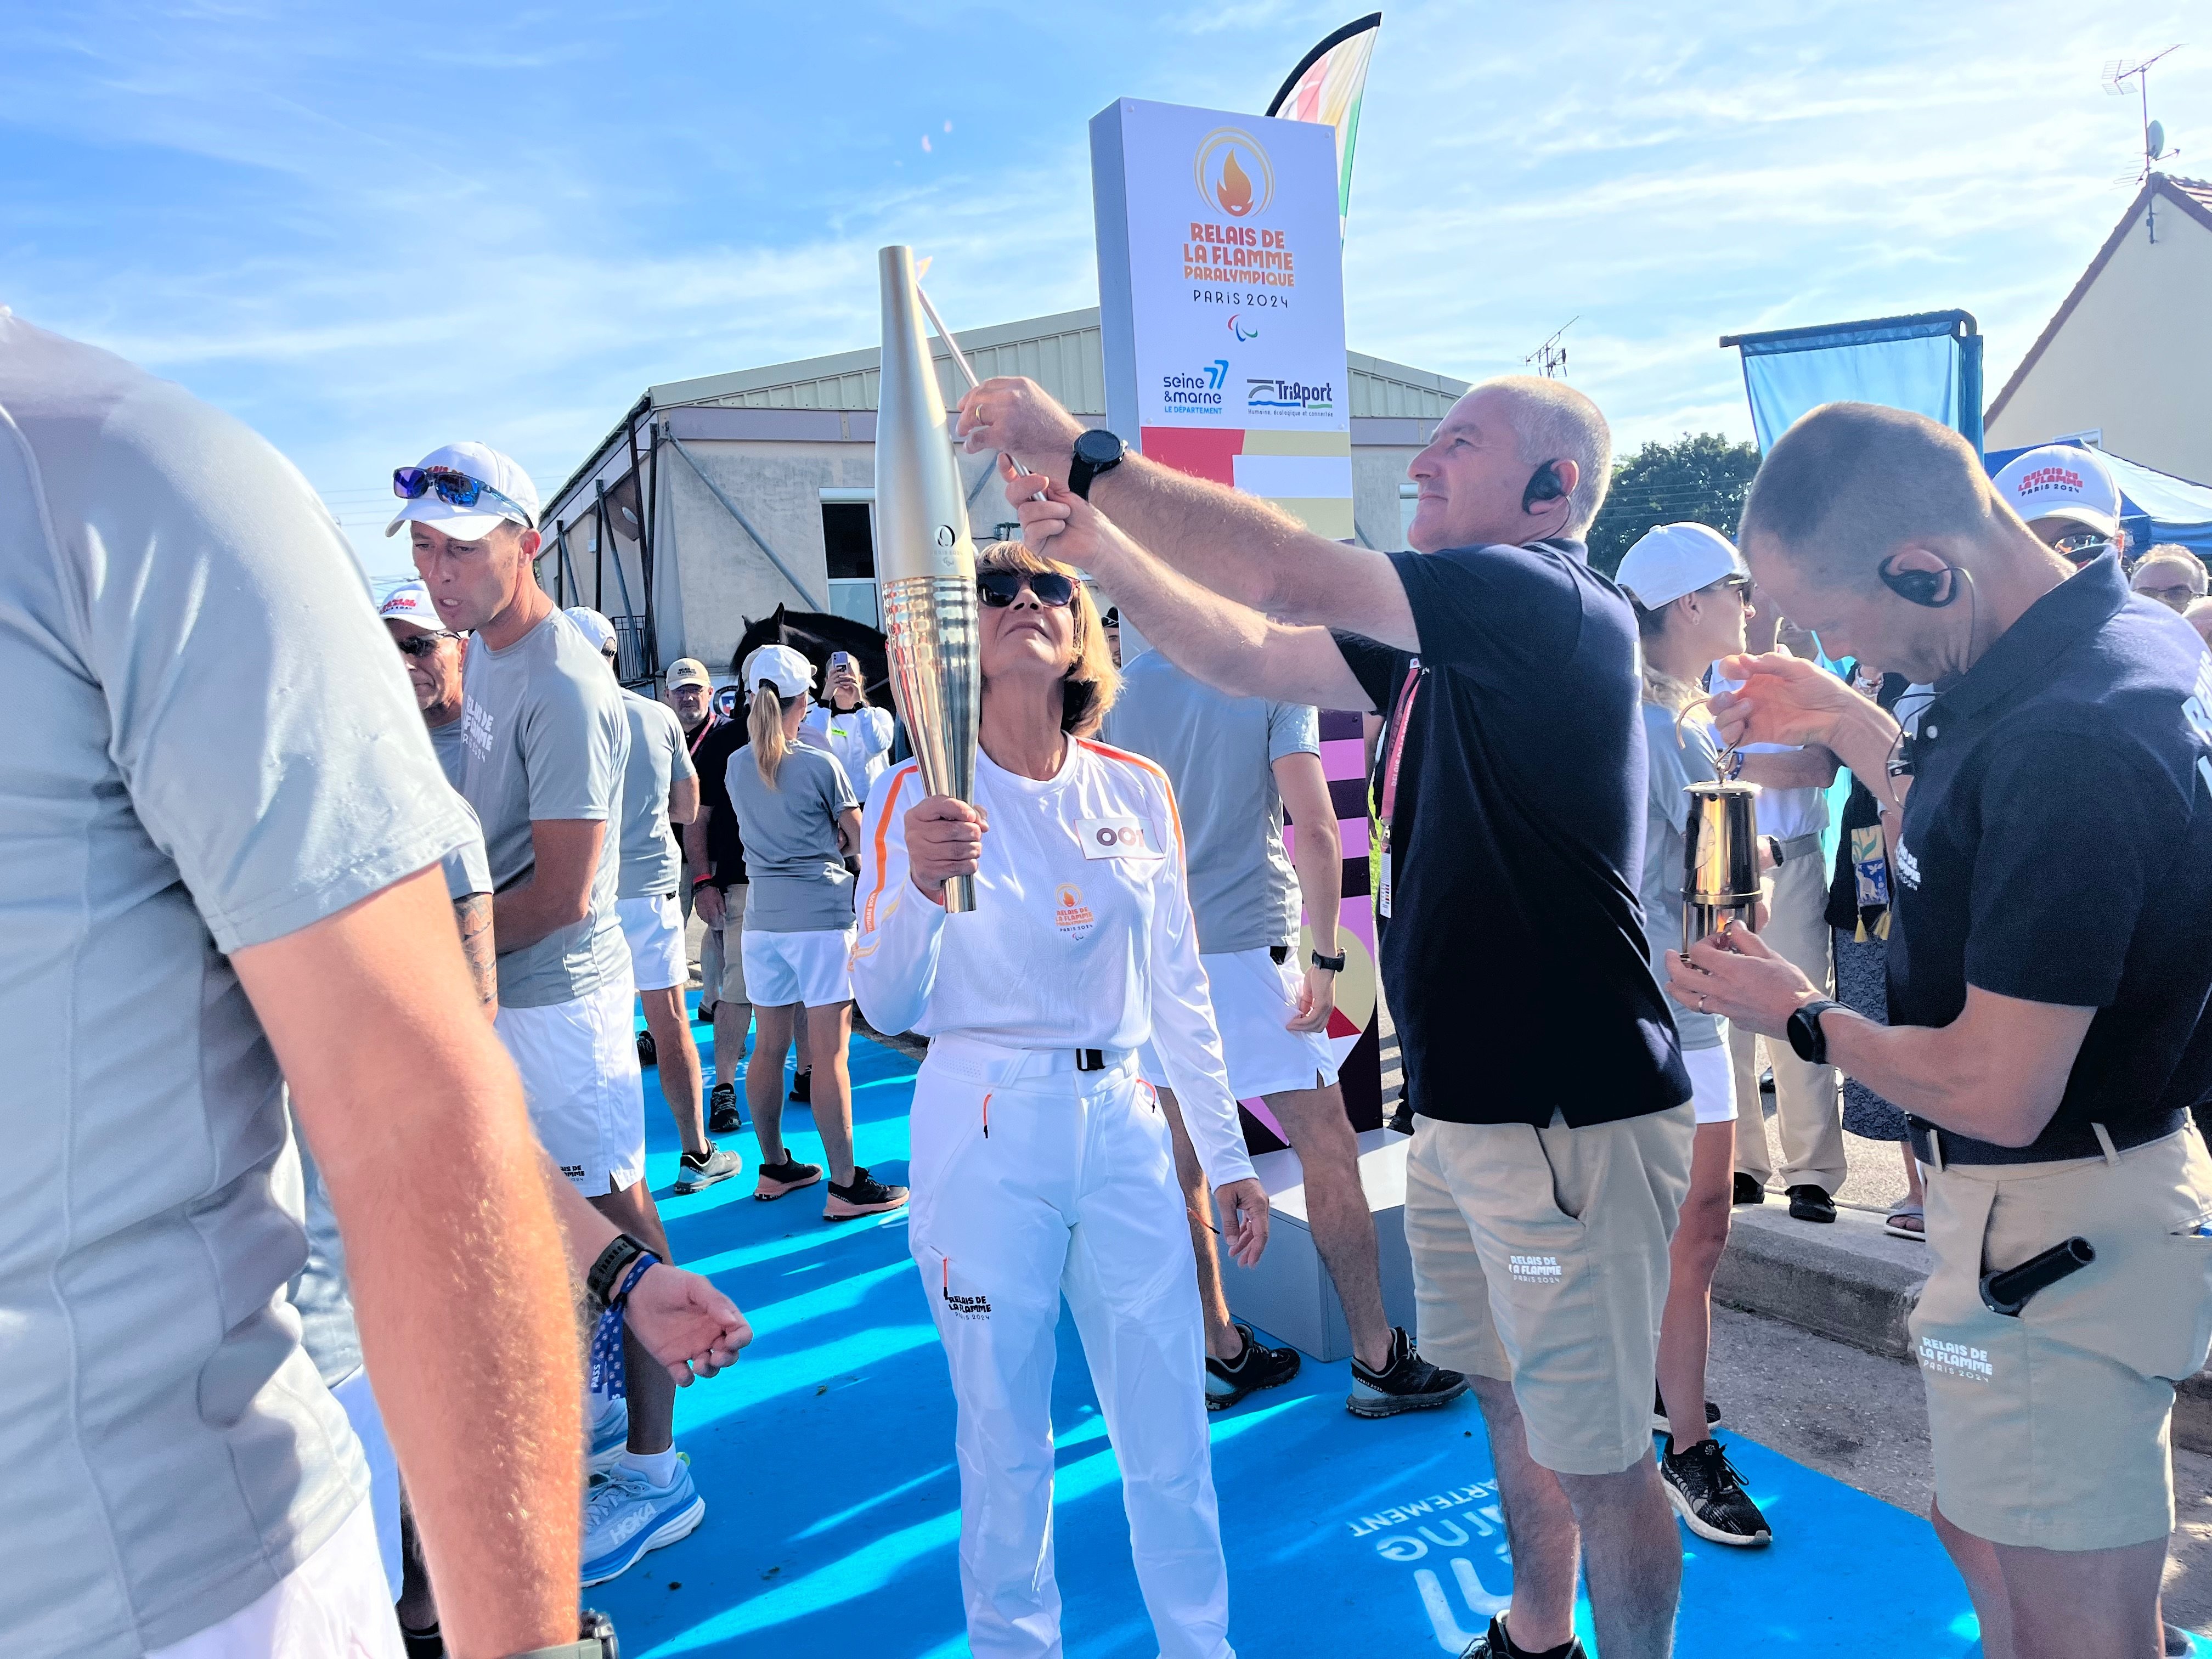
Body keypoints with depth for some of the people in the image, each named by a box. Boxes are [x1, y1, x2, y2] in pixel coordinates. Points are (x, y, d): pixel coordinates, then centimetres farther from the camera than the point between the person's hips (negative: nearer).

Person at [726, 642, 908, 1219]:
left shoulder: (736, 765, 5)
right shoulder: (821, 765, -10)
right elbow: (856, 838, -2)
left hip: (762, 916, 6)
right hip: (821, 916, -6)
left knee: (769, 1047, 14)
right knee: (830, 1052, -3)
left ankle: (775, 1167, 26)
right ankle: (845, 1186, 2)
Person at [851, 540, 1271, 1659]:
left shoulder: (1140, 792, 4)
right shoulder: (918, 794, -5)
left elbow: (1178, 991, 9)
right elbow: (885, 1009, -7)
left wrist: (1229, 1157, 10)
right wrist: (922, 885, -25)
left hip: (1124, 1121, 3)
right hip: (983, 1127, -2)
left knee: (1171, 1423, 11)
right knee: (1004, 1432, 10)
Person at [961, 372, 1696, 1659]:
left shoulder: (1554, 601, -16)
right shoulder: (1443, 637, 12)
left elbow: (1288, 576, -25)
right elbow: (1250, 655, 14)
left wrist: (1087, 454, -17)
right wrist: (1096, 545, 4)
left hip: (1573, 1116, -9)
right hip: (1464, 1106, 9)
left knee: (1597, 1454, 6)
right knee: (1512, 1397, 23)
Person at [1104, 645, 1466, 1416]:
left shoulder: (1125, 689, 6)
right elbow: (1316, 831, -14)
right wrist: (1326, 960, -8)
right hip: (1244, 948, -5)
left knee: (1184, 1158, 11)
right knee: (1329, 1151, 4)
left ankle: (1219, 1353, 23)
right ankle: (1377, 1362, 13)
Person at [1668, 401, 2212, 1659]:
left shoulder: (2068, 735, -31)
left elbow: (1998, 1091, -27)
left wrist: (1803, 1019, -11)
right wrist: (1848, 726, 14)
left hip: (2058, 1221, -10)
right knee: (1984, 1537, 26)